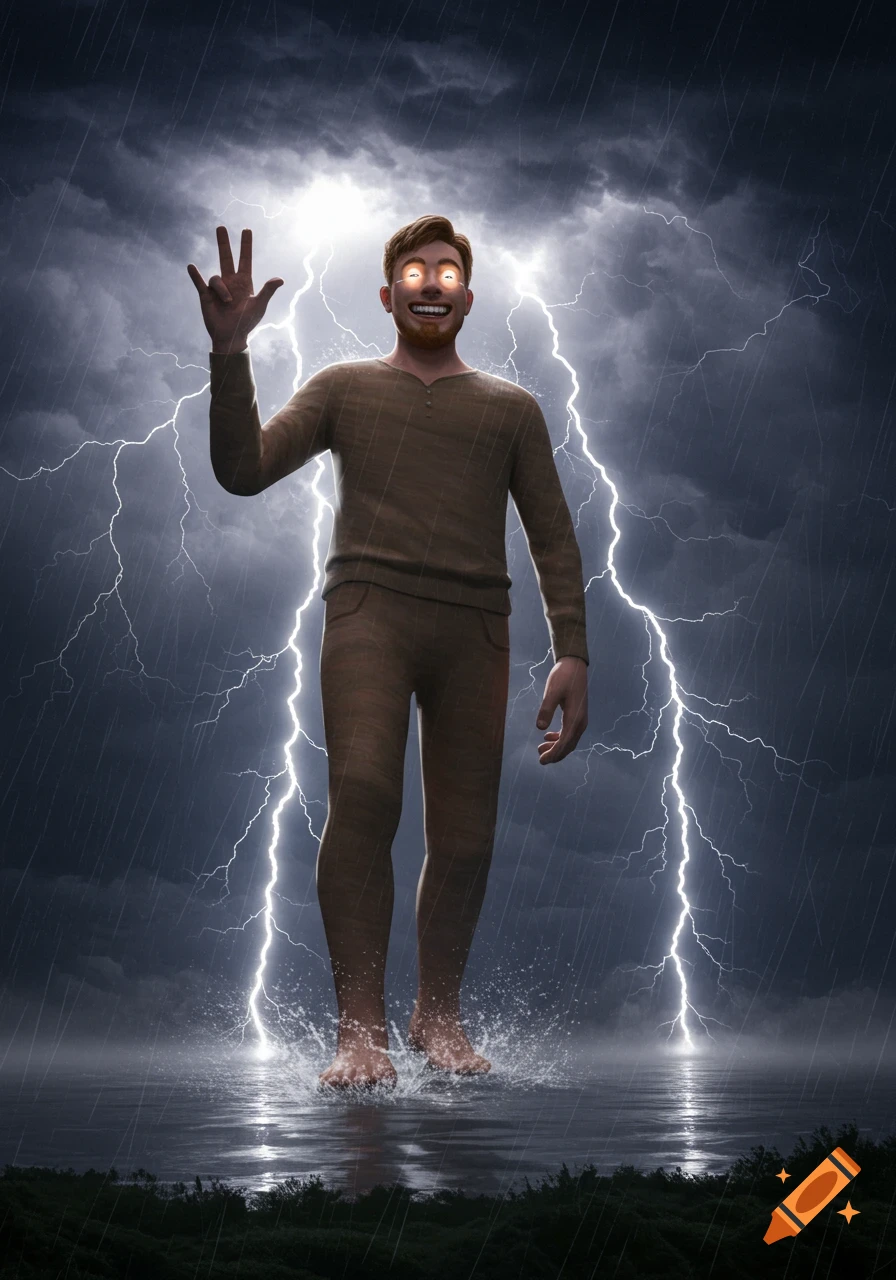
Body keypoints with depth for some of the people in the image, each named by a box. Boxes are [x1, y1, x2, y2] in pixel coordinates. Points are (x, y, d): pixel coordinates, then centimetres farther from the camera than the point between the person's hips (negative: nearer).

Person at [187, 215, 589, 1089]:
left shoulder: (511, 409, 20)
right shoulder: (344, 388, 18)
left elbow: (552, 536, 16)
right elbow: (243, 470, 6)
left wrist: (572, 653, 3)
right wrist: (229, 354, -7)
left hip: (473, 625, 2)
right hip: (369, 610, -2)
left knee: (464, 836, -2)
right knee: (363, 792, -23)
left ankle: (438, 1015, 17)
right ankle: (360, 1028, -19)